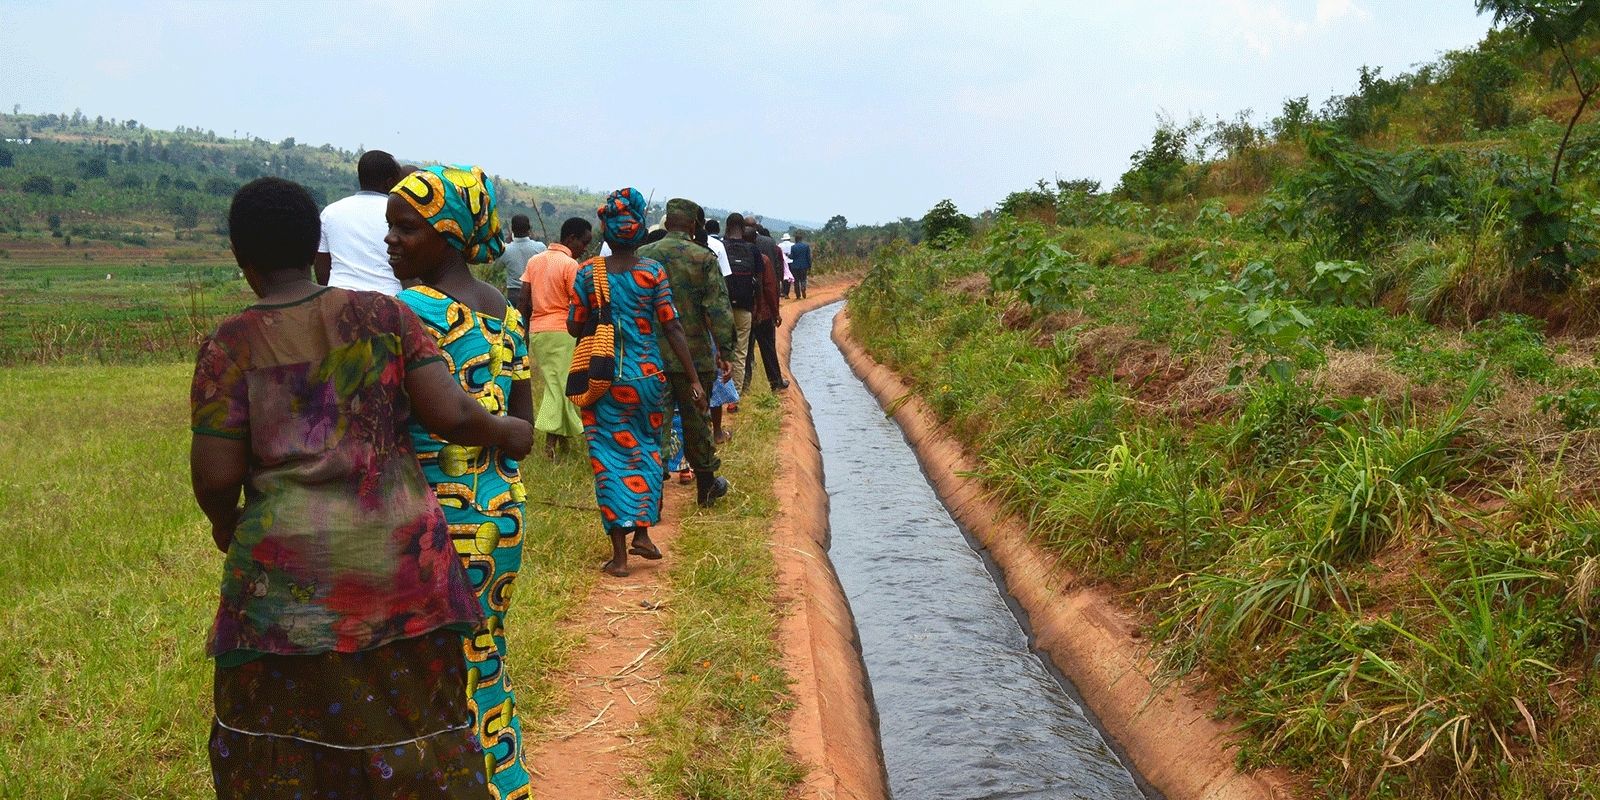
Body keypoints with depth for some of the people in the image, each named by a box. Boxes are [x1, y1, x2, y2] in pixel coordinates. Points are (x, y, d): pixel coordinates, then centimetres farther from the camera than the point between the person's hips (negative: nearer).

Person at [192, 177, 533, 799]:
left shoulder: (229, 346, -4)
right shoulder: (383, 316, -1)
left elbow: (215, 476, -6)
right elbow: (450, 414, -8)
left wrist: (224, 522, 14)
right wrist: (506, 432, 11)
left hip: (289, 569, -1)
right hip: (398, 555, 2)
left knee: (283, 742, 15)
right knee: (406, 722, 14)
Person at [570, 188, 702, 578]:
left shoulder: (588, 273, -6)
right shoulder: (653, 272, -5)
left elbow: (574, 327, 0)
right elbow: (672, 327, -7)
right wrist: (694, 378, -4)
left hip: (604, 380, -1)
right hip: (647, 375, 1)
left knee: (610, 458, 5)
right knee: (647, 450, 20)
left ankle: (619, 553, 5)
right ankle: (643, 532, 21)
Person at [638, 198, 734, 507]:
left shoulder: (642, 256, 2)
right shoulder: (704, 258, -8)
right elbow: (718, 309, -13)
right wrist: (723, 350, -9)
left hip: (650, 357, 2)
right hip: (694, 355, -2)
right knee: (696, 421, 11)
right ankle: (706, 487, 25)